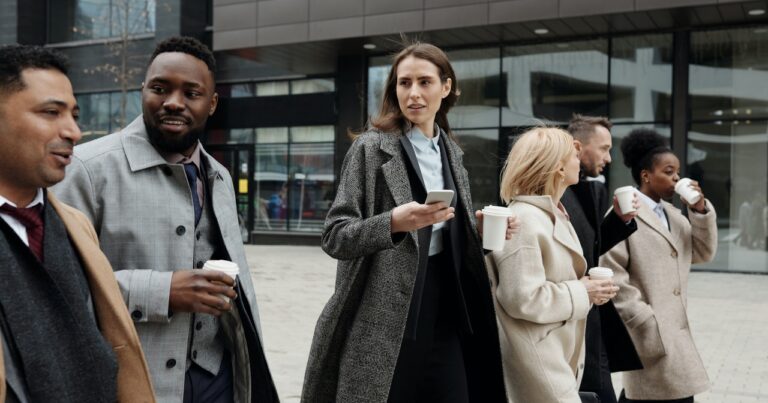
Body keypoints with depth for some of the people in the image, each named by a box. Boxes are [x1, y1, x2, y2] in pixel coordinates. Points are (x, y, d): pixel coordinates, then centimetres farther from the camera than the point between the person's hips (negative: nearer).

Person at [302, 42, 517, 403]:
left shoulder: (450, 151, 11)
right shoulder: (372, 147, -7)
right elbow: (334, 237, -11)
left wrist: (480, 229, 0)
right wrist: (393, 222, -27)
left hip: (444, 311, 6)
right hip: (383, 319, -5)